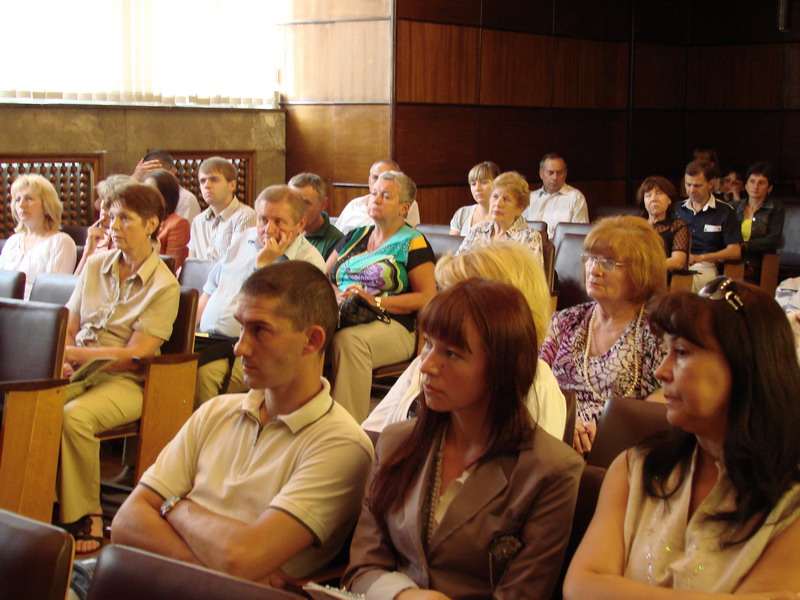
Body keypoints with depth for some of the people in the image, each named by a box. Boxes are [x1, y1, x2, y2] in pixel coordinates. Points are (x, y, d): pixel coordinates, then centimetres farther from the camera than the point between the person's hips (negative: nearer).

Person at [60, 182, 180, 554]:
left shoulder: (164, 286, -5)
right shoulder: (95, 265, 13)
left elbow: (134, 356, -11)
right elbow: (68, 330, 13)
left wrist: (72, 353, -15)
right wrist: (59, 359, -10)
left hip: (125, 382, -5)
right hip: (78, 372, 5)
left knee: (74, 416, -35)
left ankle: (85, 516, -18)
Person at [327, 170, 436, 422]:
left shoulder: (414, 243, 7)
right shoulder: (355, 236, 26)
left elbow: (427, 298, -2)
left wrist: (375, 302, -11)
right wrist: (337, 295, -2)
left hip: (392, 326, -4)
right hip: (340, 317, 5)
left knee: (349, 339, -39)